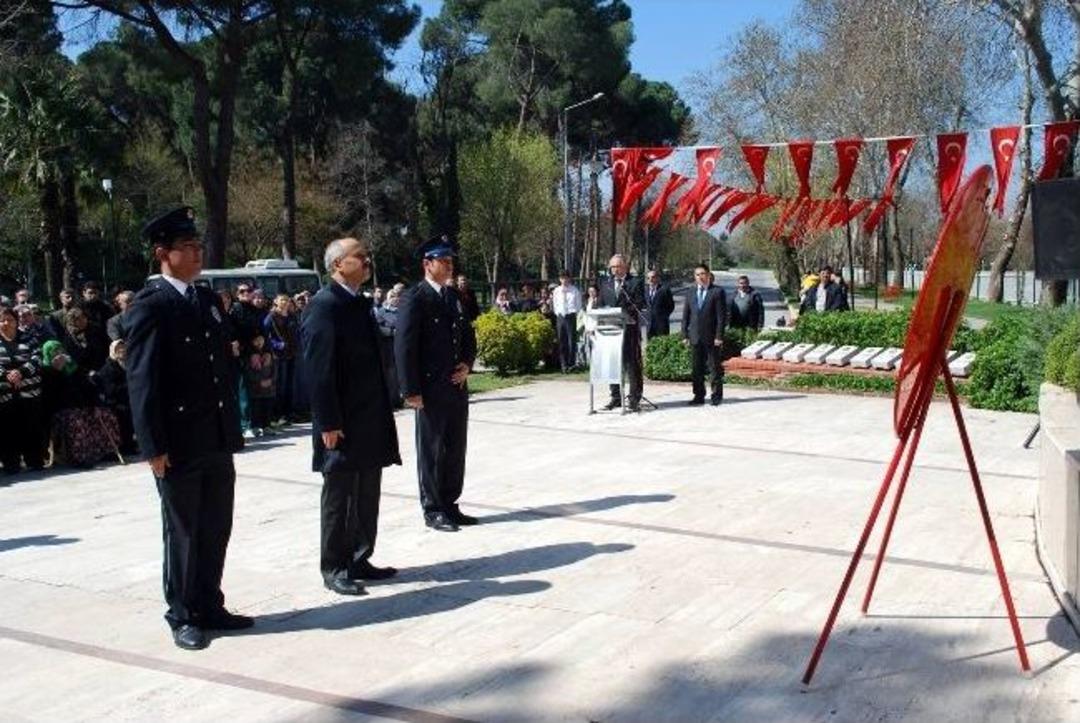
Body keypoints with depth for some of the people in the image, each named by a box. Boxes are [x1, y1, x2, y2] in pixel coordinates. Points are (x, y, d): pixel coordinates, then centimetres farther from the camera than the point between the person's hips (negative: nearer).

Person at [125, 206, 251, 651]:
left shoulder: (208, 299, 12)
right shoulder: (150, 305, -10)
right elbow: (142, 380, -13)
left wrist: (234, 427, 12)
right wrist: (154, 447, -16)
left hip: (218, 441, 6)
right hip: (179, 445, -6)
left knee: (216, 530, 13)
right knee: (183, 532, 6)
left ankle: (209, 606, 27)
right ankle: (183, 616, 20)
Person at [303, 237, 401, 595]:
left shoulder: (361, 303, 14)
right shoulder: (324, 305, -14)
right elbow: (319, 369, -18)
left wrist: (383, 412, 16)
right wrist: (328, 423, -20)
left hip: (370, 422, 9)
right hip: (343, 425, -8)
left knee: (367, 496, 14)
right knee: (339, 498, 3)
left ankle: (359, 560, 26)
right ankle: (334, 568, 14)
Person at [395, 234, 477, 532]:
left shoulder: (454, 295, 12)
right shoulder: (414, 298, -10)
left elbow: (467, 334, 21)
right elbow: (404, 346, -13)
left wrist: (467, 363, 2)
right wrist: (411, 390, -17)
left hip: (457, 385, 7)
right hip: (430, 388, -7)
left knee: (455, 449, 12)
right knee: (431, 450, 3)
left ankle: (449, 505, 23)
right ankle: (433, 510, 13)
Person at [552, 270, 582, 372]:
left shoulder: (574, 290, 0)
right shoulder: (556, 291, 10)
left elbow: (578, 305, 2)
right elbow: (555, 305, 15)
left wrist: (574, 313, -6)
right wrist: (558, 313, 4)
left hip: (571, 317, -3)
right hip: (560, 317, 3)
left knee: (572, 341, -3)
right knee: (561, 342, 5)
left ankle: (571, 363, 4)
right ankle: (563, 365, 11)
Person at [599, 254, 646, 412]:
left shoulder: (635, 283, 2)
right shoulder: (605, 285, 16)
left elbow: (640, 305, -5)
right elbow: (601, 306, 16)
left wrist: (625, 313, -19)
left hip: (629, 328, -4)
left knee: (632, 363, -3)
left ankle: (634, 398, 1)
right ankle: (616, 397, 15)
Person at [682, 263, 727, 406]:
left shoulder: (717, 292, -3)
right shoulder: (691, 292, 11)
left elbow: (721, 316, -7)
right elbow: (686, 315, 11)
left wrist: (719, 336, -13)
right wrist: (685, 335, 4)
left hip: (712, 337, -4)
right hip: (695, 337, 4)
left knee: (714, 367, 3)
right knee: (697, 368, 8)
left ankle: (717, 396, 10)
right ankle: (699, 396, 15)